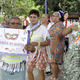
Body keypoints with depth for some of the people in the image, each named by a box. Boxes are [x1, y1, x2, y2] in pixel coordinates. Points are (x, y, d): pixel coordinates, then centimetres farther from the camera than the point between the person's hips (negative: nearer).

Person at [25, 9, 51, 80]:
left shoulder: (42, 28, -14)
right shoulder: (28, 28, 4)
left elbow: (48, 42, -16)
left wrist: (37, 43, -31)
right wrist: (26, 46, -11)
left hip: (41, 51, -5)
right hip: (31, 52, 5)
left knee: (40, 71, 2)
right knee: (29, 70, 8)